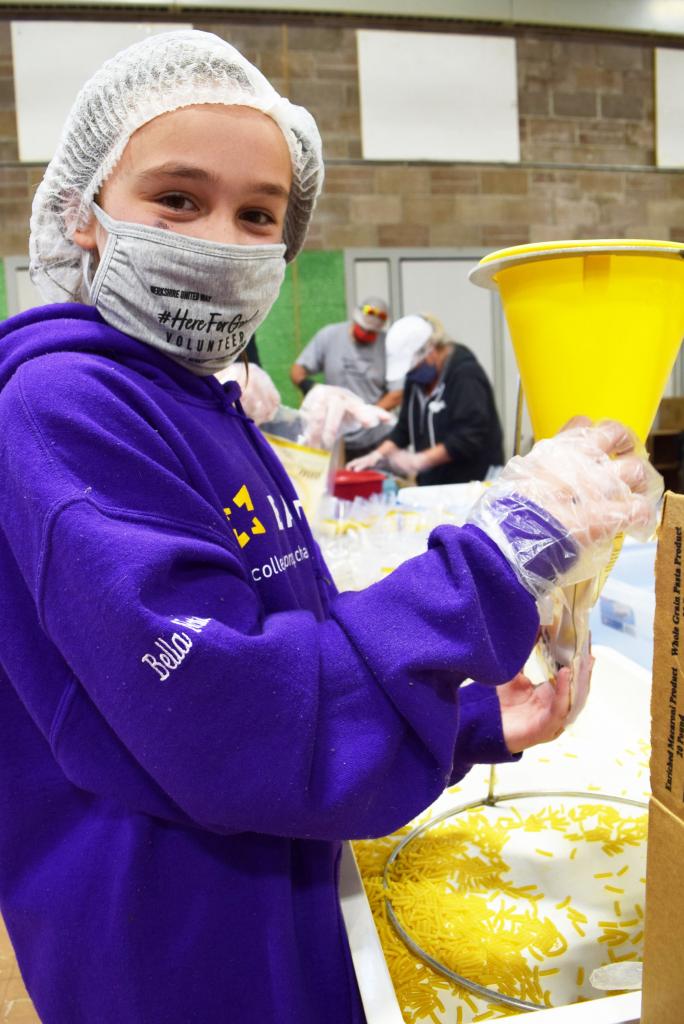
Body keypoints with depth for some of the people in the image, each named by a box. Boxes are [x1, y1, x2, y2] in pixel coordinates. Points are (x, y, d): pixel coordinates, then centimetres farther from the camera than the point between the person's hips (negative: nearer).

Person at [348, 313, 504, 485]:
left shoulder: (465, 375, -14)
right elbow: (405, 427, 12)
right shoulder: (417, 377, 10)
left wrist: (420, 460, -23)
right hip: (432, 483, 6)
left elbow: (470, 436, -20)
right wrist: (378, 455, -4)